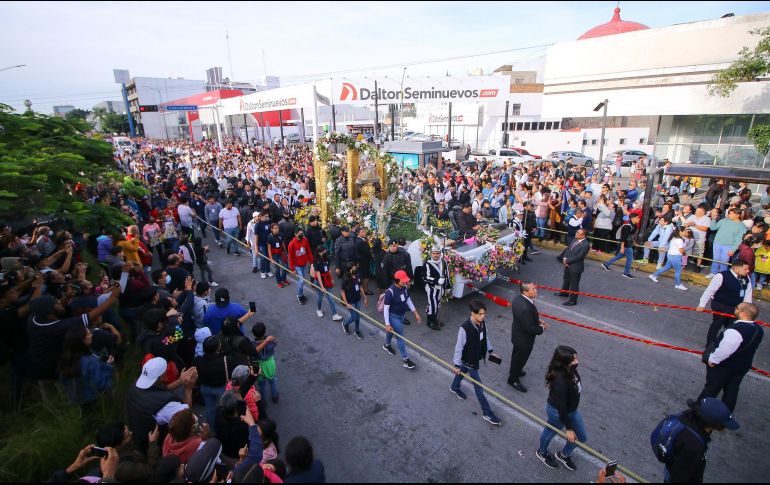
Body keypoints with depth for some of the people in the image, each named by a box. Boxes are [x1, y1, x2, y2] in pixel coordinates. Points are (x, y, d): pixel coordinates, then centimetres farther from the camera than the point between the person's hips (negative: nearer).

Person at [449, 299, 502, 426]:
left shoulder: (482, 322, -15)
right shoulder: (465, 328, -35)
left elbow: (486, 336, 6)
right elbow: (459, 347, -25)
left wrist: (490, 350, 14)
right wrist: (457, 365, -16)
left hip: (477, 357, 7)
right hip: (469, 361, -7)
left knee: (463, 372, 32)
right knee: (479, 387, 7)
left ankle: (454, 388, 60)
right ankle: (487, 413, 25)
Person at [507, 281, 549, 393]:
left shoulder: (518, 298, -10)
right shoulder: (525, 308, -40)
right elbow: (529, 328, -30)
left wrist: (537, 320, 0)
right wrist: (542, 328, -14)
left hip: (517, 334, 9)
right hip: (524, 338, -9)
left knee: (516, 354, 30)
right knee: (521, 358, 14)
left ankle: (514, 370, 55)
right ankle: (513, 379, 36)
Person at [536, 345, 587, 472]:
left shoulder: (570, 370, -18)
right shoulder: (560, 381, -42)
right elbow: (561, 407, -30)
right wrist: (569, 428, -19)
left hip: (571, 410, 7)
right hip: (558, 412, -7)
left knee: (581, 437, 22)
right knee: (551, 432, 22)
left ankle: (563, 455, 50)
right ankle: (542, 453, 54)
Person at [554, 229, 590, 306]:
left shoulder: (586, 245, -23)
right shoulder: (575, 240, 1)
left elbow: (578, 257, -24)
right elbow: (568, 249, 7)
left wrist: (567, 261, -17)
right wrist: (564, 258, -8)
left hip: (575, 267, -8)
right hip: (568, 264, 8)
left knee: (574, 283, 6)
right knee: (566, 279, 26)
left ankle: (573, 300, 20)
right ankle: (564, 293, 48)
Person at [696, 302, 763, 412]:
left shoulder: (735, 330, -34)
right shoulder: (758, 329, -5)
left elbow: (724, 349, -30)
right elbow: (749, 348, 8)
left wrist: (713, 359, -15)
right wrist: (742, 360, 20)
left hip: (724, 366, -7)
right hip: (743, 366, 7)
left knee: (711, 388, 10)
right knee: (732, 390, 21)